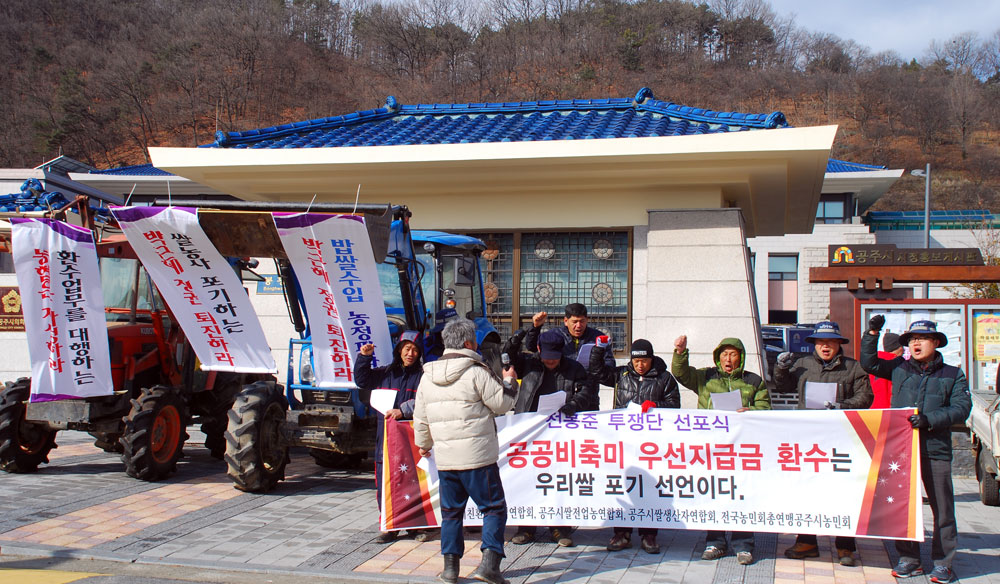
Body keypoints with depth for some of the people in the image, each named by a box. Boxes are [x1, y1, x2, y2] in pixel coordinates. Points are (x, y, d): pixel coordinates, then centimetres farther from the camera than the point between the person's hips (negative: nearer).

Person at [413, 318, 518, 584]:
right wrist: (509, 382, 12)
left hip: (445, 459, 5)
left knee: (451, 511, 16)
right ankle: (489, 562, -6)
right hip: (478, 456, -5)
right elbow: (502, 403, -6)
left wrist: (423, 443, 29)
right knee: (494, 507, 5)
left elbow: (420, 416, 15)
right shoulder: (477, 372, -11)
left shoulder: (428, 375, 8)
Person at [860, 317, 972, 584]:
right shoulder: (899, 368, 11)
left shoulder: (953, 375, 7)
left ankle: (942, 562, 12)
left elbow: (961, 408, -2)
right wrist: (872, 333, -1)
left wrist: (929, 419, -16)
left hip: (936, 450, -1)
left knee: (942, 508, 1)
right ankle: (909, 559, 15)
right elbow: (869, 363, 10)